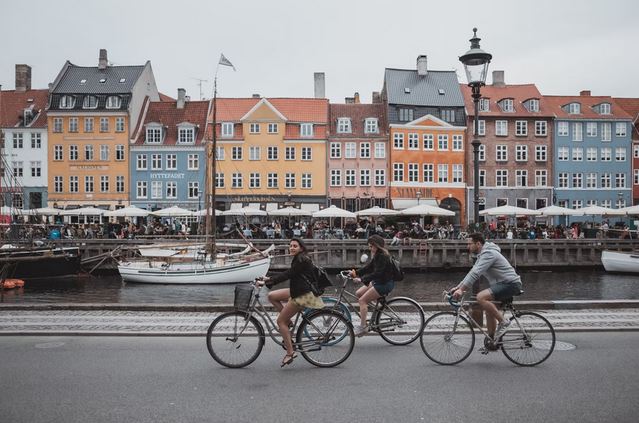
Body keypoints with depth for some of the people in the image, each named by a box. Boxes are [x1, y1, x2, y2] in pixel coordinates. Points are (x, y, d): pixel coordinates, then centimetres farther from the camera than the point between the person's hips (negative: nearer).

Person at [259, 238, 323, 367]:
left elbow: (288, 275, -20)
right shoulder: (299, 259, 15)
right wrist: (270, 279, 9)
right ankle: (288, 322, 11)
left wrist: (269, 281, -20)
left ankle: (290, 353, -2)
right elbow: (289, 275, 16)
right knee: (272, 296, 9)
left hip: (303, 295, -10)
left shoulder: (302, 260, -15)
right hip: (298, 291, 10)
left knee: (280, 321, -5)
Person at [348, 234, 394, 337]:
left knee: (362, 300, -13)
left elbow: (377, 273, -27)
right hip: (378, 282, 10)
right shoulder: (377, 255, 10)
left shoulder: (383, 256, -21)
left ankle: (363, 326, -10)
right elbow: (368, 267, 11)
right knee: (358, 293, 8)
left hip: (385, 284, -10)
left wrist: (362, 279, -29)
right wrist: (356, 272, 0)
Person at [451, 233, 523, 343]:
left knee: (481, 297, -26)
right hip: (503, 284, 11)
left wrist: (461, 289, -28)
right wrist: (458, 287, 10)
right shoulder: (482, 255, 16)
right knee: (489, 310, 13)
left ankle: (503, 322, -15)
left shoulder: (488, 253, -18)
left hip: (510, 284, -11)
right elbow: (472, 273, 18)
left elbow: (475, 274, -27)